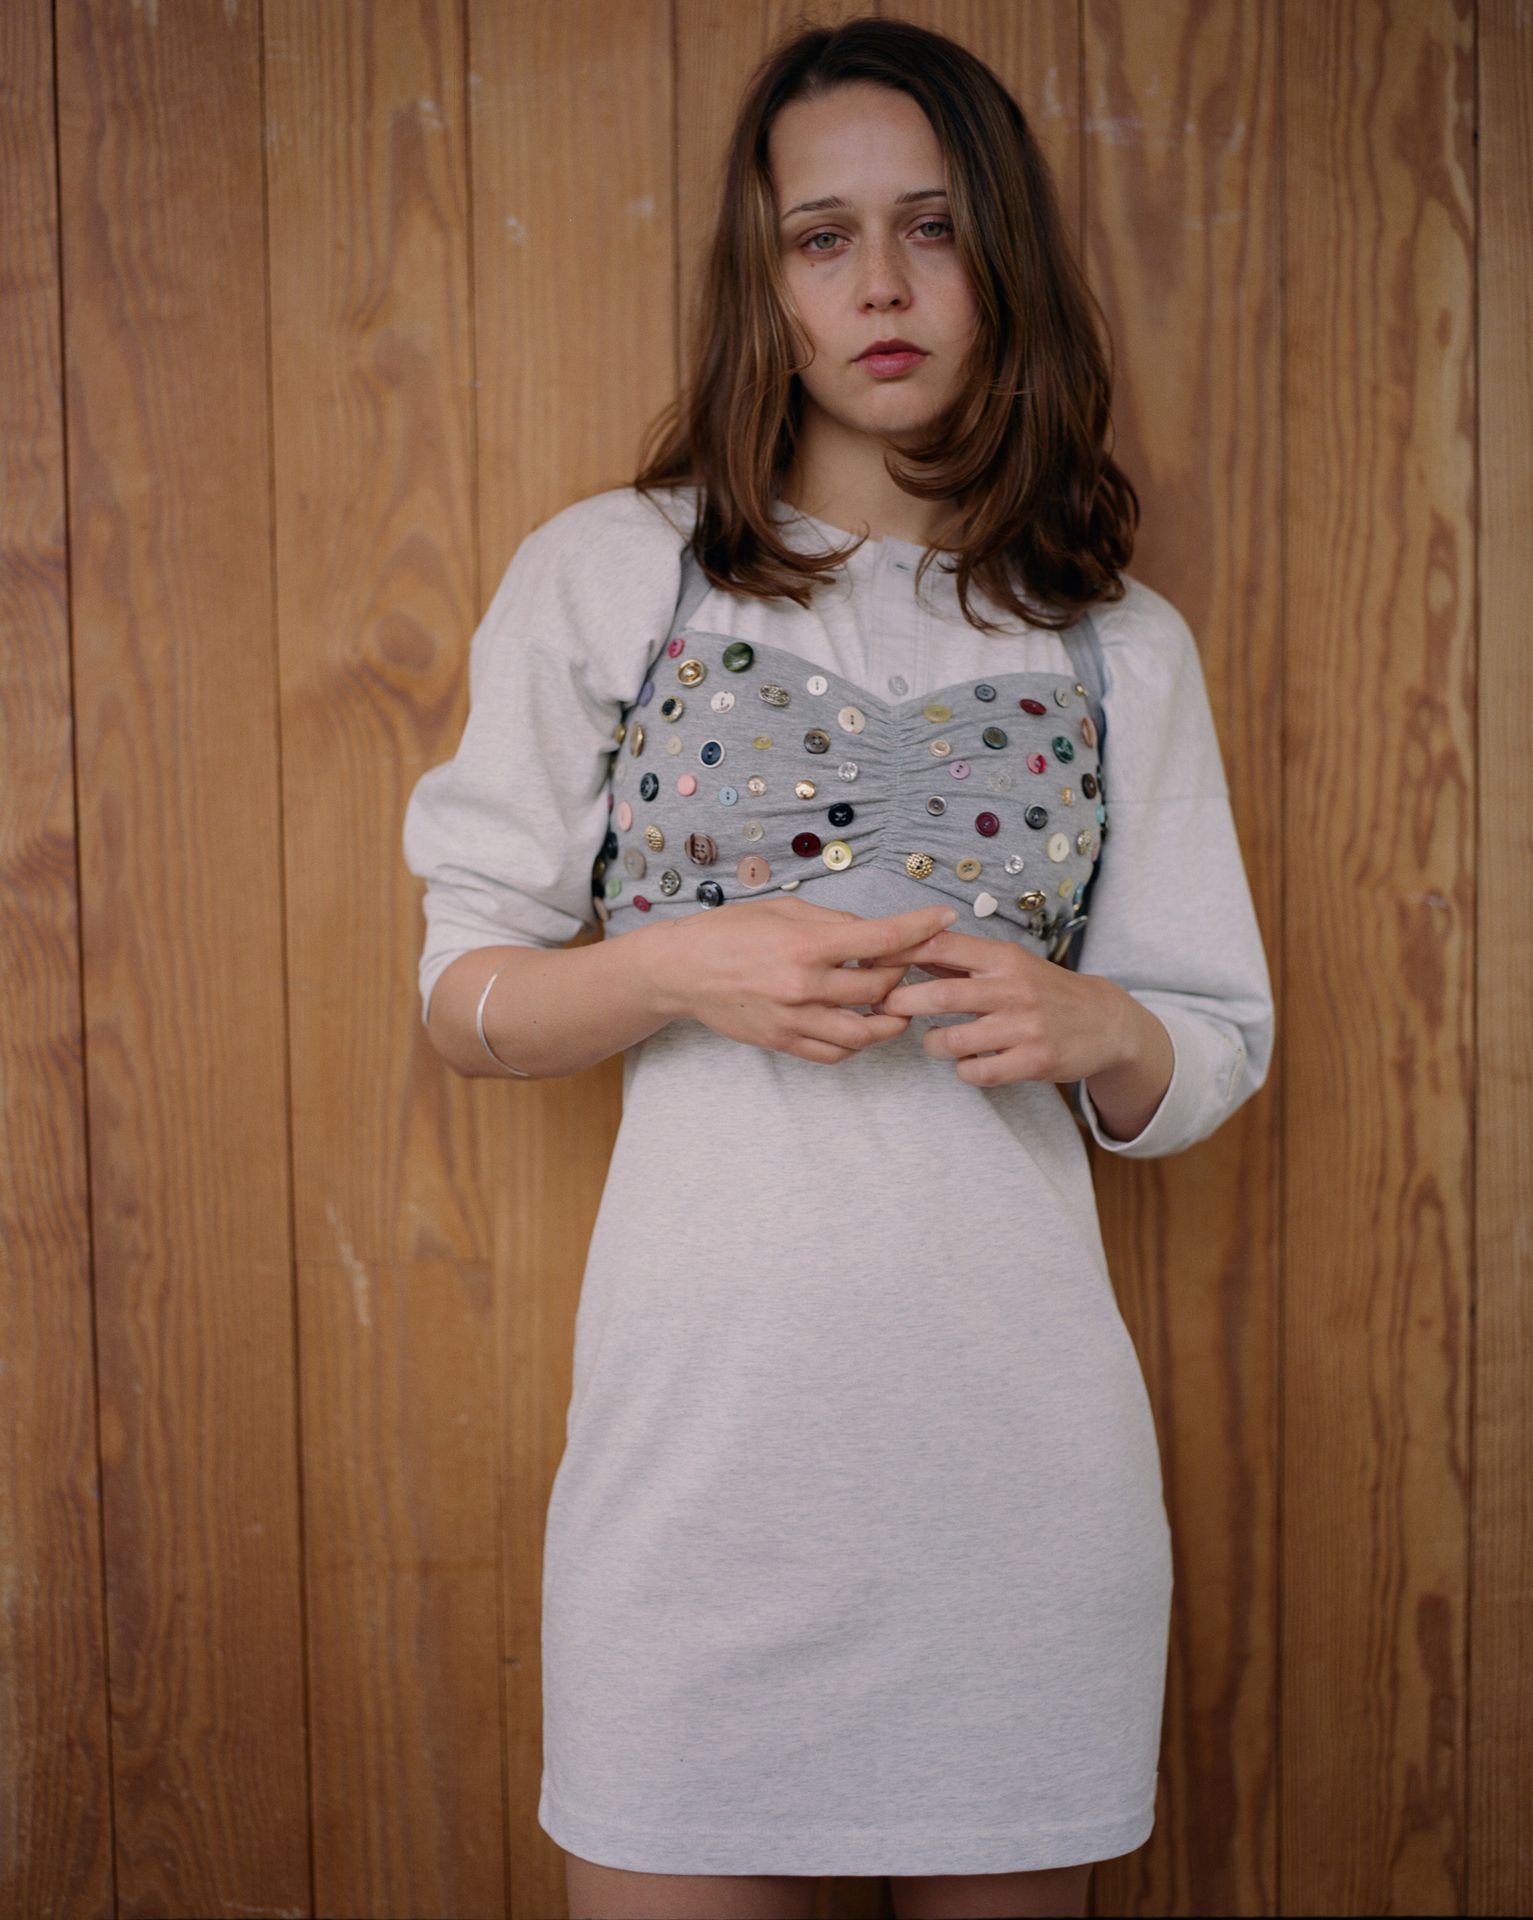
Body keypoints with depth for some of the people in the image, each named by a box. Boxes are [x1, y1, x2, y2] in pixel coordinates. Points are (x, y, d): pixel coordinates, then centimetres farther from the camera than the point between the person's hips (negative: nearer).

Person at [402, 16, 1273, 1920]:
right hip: (702, 1419, -1)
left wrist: (1084, 1026, -12)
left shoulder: (1124, 648, 6)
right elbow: (463, 993, 3)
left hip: (1018, 1430, 2)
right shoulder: (604, 574, 1)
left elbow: (1219, 1047, 10)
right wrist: (683, 971, -16)